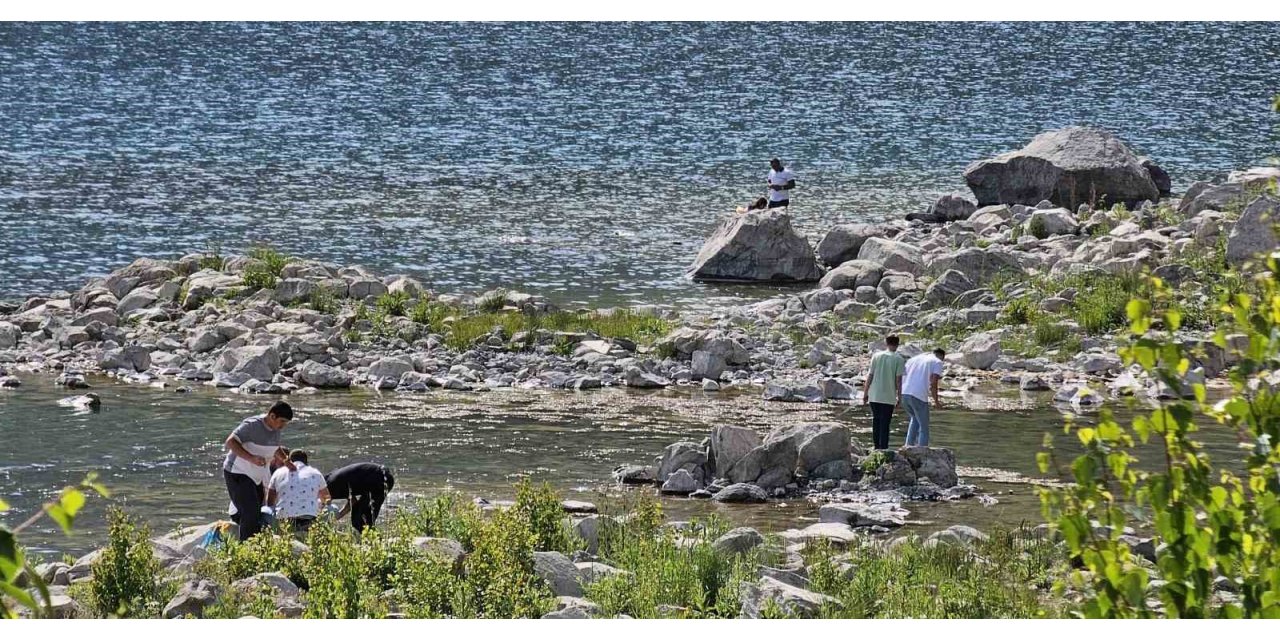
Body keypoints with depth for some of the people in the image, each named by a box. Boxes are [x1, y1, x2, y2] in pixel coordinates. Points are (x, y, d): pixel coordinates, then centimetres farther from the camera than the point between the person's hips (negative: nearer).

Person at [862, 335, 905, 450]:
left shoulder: (876, 356, 2)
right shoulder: (898, 359, -6)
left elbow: (870, 376, 2)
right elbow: (898, 380, -6)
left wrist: (865, 393, 10)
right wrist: (899, 397, 2)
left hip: (874, 396, 3)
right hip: (889, 397, -3)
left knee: (876, 422, 15)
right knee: (885, 424, 2)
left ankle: (877, 446, 19)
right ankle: (883, 448, 0)